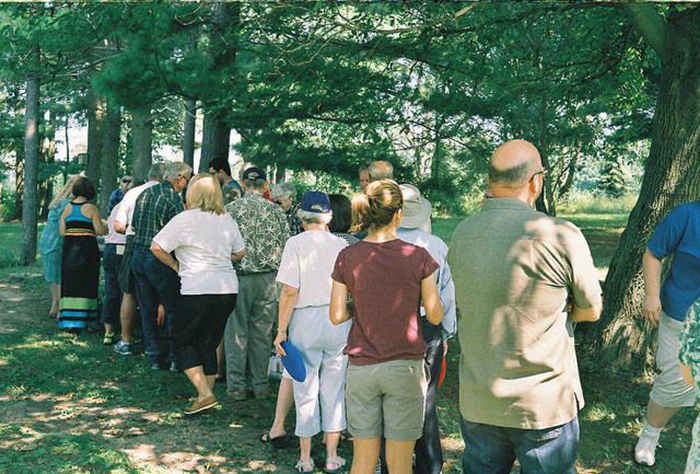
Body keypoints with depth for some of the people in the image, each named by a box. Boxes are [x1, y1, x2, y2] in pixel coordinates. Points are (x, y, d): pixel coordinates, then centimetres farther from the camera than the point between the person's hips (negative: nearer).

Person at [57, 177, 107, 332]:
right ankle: (83, 321, 5)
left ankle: (69, 321, 7)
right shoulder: (91, 208, -6)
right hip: (87, 247, -4)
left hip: (69, 248, 4)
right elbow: (100, 231, -8)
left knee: (70, 284, 8)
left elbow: (62, 231, 5)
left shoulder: (67, 208, 5)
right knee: (85, 284, 4)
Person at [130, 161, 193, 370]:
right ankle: (176, 358, 8)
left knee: (148, 309, 12)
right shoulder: (173, 199, -12)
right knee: (173, 309, 5)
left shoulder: (144, 194, 10)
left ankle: (155, 357, 17)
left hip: (138, 256, 7)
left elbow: (134, 226, 16)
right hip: (159, 259, -7)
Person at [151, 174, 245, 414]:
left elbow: (157, 247, -12)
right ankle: (205, 396, 20)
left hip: (197, 290, -6)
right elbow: (240, 253, 16)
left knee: (182, 342, 9)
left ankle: (205, 394, -2)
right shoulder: (227, 220, 8)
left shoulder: (185, 219, -10)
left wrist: (174, 265, 2)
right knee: (209, 344, 16)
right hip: (228, 289, 6)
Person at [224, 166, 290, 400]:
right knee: (262, 333, 9)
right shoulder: (276, 211, 0)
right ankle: (260, 385, 16)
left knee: (236, 332, 6)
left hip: (238, 275, -1)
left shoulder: (230, 209, -5)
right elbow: (286, 247, 3)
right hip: (267, 278, 2)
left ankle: (237, 386, 10)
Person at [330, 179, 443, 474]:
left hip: (360, 369, 2)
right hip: (405, 368, -2)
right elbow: (435, 316, -6)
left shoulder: (347, 257, -4)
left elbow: (336, 316, -3)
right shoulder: (418, 257, -10)